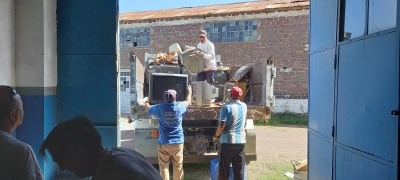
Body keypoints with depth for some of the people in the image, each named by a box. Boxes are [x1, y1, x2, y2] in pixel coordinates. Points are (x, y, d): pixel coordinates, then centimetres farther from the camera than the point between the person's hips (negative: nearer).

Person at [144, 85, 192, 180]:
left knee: (164, 166, 7)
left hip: (163, 143, -1)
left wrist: (146, 101, 34)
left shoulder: (159, 108, -9)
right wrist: (189, 91, 34)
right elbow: (188, 101, 16)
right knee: (178, 166, 11)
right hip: (178, 142, 1)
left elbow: (147, 108, 12)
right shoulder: (180, 106, -7)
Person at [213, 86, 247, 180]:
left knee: (224, 170, 6)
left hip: (228, 141, -4)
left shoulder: (226, 106, -11)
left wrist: (216, 136, -2)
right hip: (241, 141, 5)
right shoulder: (244, 106, 7)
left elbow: (221, 125, -17)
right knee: (239, 170, 10)